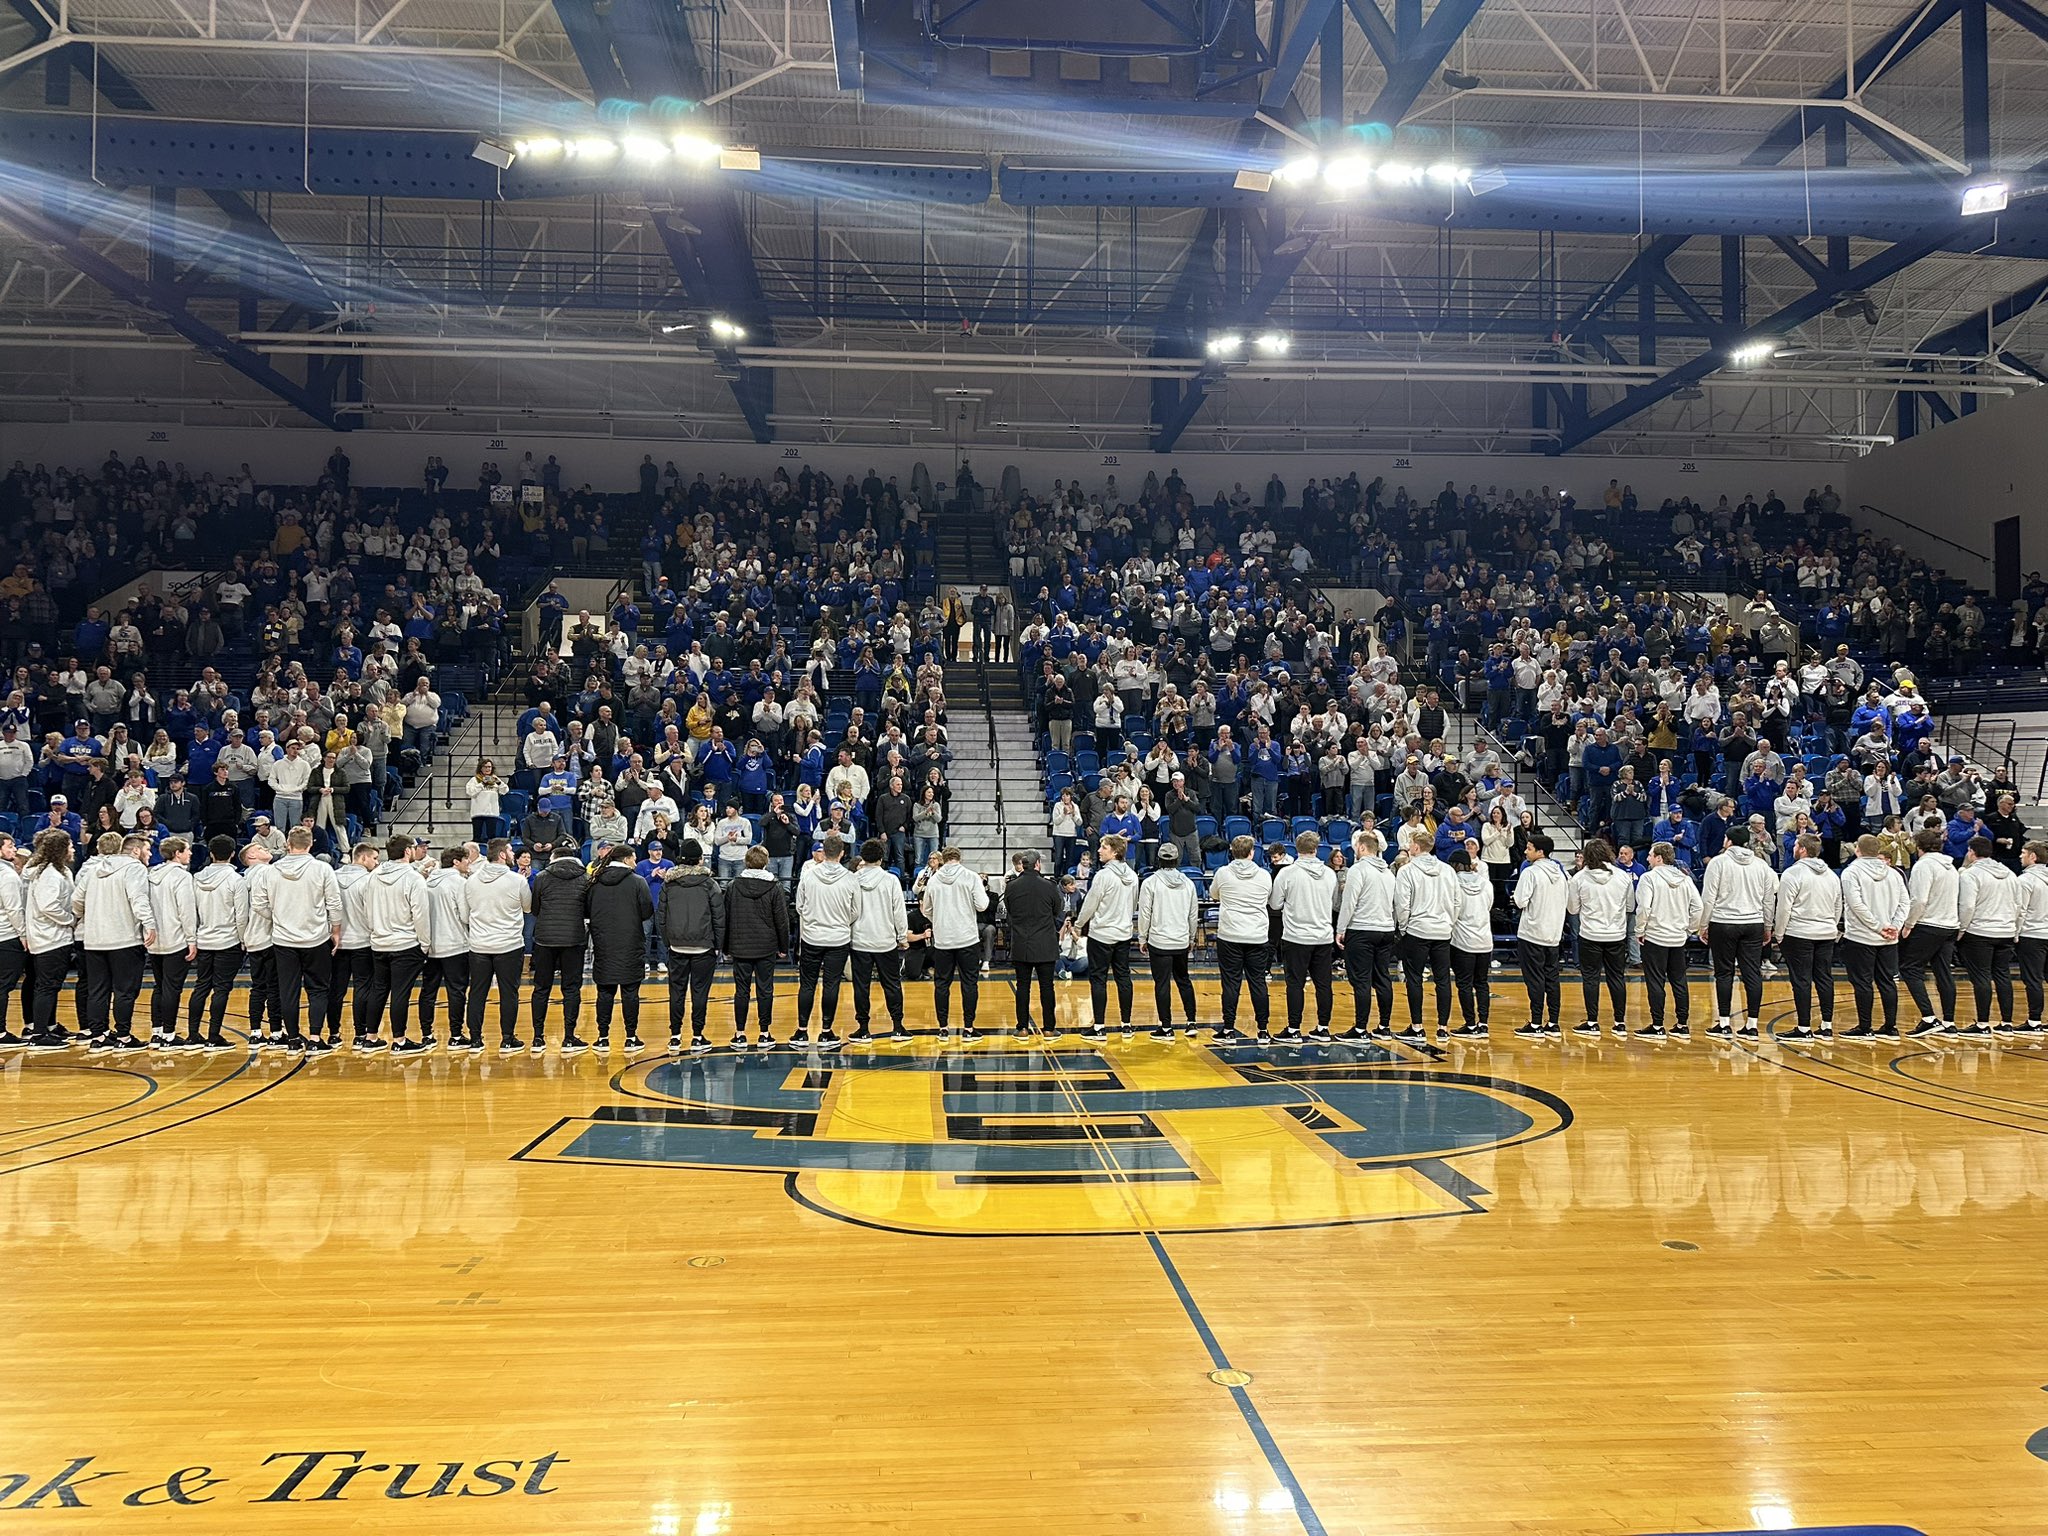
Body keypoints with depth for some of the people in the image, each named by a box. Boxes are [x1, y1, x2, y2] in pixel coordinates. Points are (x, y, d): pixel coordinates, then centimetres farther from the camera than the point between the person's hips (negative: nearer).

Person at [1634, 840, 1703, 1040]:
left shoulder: (1649, 878, -12)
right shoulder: (1685, 879, 6)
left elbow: (1643, 908, -19)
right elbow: (1698, 908, 6)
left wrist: (1640, 930, -7)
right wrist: (1689, 929, 15)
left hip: (1655, 937, -6)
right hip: (1679, 938, 6)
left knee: (1655, 982, -1)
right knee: (1679, 980, 12)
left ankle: (1657, 1027, 2)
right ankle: (1683, 1025, 16)